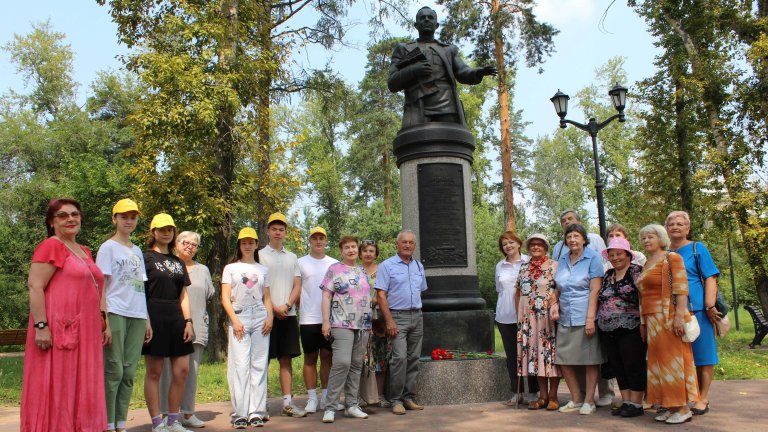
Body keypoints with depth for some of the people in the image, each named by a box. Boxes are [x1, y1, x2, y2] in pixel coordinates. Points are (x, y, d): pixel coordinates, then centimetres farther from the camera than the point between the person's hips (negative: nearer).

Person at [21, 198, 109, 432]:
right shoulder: (50, 246, -7)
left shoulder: (84, 251, 18)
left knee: (81, 389, 11)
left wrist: (104, 323, 18)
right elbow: (35, 286, -15)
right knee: (56, 387, -2)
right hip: (59, 331, -8)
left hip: (85, 331, 8)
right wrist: (41, 326, -22)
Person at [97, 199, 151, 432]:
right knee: (114, 370, -6)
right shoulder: (108, 247, 3)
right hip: (116, 314, -5)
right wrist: (104, 319, -12)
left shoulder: (137, 251, 19)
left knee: (129, 372, 5)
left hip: (137, 316, 5)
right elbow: (100, 285, -3)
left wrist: (147, 320, 15)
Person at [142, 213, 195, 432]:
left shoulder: (178, 262, 18)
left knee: (182, 370, 4)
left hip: (176, 318, 6)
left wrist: (188, 321, 7)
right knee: (154, 372, 0)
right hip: (154, 317, -6)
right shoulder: (145, 257, 0)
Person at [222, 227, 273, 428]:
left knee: (259, 365, -1)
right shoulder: (230, 268, 10)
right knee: (239, 365, -7)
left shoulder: (263, 270, 17)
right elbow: (225, 298, 2)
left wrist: (269, 317, -1)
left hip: (260, 319, 2)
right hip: (239, 318, -2)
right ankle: (240, 413, -3)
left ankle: (256, 412, 3)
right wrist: (234, 320, -10)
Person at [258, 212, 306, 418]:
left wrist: (286, 306, -7)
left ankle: (287, 402, 8)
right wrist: (274, 308, -11)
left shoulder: (292, 257, 15)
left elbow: (297, 287, 9)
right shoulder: (260, 255, 4)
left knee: (286, 359, 5)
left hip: (288, 314, 4)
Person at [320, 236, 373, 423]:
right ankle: (330, 407, -9)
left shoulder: (362, 271, 16)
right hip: (342, 324, -6)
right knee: (342, 363, -16)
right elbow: (326, 296, -5)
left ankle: (351, 405, 16)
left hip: (362, 325, 6)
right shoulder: (334, 269, 0)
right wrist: (326, 321, -12)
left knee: (356, 365, 7)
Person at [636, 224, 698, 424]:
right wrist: (643, 321, 15)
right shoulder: (646, 264, 17)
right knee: (659, 361, 7)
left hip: (669, 317, -7)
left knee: (673, 360, -4)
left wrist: (680, 315, -22)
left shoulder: (672, 258, -5)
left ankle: (684, 408, 3)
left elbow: (681, 289, -14)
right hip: (652, 320, 7)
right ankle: (671, 407, 14)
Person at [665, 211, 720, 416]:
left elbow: (710, 279, -4)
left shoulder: (698, 248, 3)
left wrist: (710, 307, -13)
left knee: (701, 355, 2)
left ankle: (703, 398, 11)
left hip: (697, 309, -4)